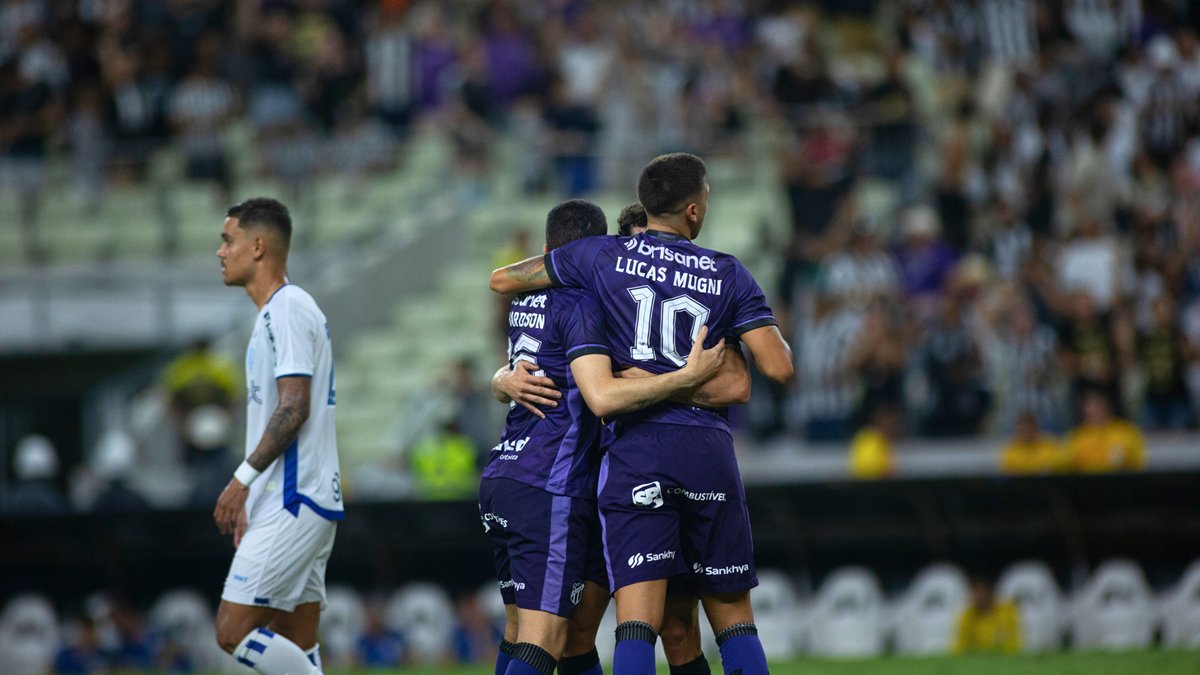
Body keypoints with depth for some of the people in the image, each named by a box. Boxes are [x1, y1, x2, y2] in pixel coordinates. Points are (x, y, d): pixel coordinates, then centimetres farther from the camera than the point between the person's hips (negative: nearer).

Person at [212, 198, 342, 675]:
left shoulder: (288, 308, -11)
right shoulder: (279, 310, 21)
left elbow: (294, 408, -19)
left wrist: (244, 478, -18)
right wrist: (250, 495, 23)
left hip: (293, 505, -10)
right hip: (301, 502, 10)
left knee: (233, 631, -14)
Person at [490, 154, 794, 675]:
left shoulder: (604, 256, 6)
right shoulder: (728, 275, 7)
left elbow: (501, 280, 12)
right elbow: (778, 368, -1)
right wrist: (774, 336, 21)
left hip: (636, 447, -1)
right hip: (709, 453, 1)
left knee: (636, 623, -10)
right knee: (734, 618, 13)